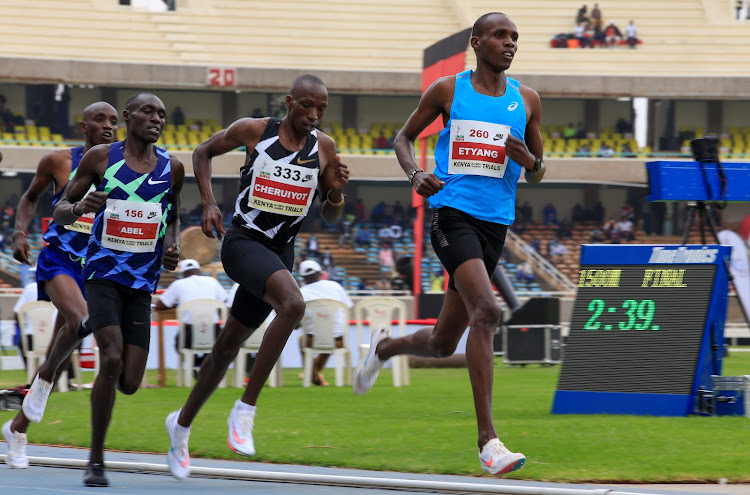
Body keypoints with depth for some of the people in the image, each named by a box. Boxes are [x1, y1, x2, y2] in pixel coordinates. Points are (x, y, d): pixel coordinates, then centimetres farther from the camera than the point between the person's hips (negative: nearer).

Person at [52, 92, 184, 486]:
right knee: (112, 361, -22)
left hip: (142, 282, 3)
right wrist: (81, 207, -19)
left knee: (129, 383, -2)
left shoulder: (172, 168, 5)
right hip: (103, 273, -3)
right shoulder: (100, 158, -2)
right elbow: (60, 212, 4)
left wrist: (173, 247, 1)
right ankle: (96, 461, -10)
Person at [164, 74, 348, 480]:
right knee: (293, 304, -32)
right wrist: (208, 202, -3)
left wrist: (336, 190, -11)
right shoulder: (254, 130, -8)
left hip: (280, 253, 5)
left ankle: (182, 424, 34)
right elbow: (203, 152, 9)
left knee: (229, 344, 13)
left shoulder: (324, 148, 2)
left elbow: (329, 218, 11)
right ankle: (245, 410, -24)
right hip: (243, 243, -5)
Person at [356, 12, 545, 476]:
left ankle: (384, 347, 45)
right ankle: (487, 439, -27)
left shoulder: (526, 101, 12)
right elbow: (405, 136, 16)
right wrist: (415, 173, -5)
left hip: (496, 224, 5)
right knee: (487, 311, -26)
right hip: (453, 213, -5)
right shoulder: (447, 90, 3)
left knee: (443, 343, 10)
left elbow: (537, 176, 18)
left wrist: (529, 161, -6)